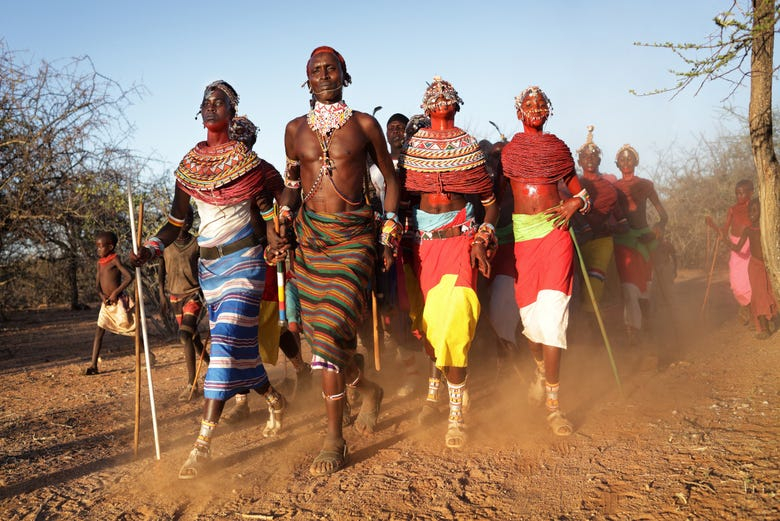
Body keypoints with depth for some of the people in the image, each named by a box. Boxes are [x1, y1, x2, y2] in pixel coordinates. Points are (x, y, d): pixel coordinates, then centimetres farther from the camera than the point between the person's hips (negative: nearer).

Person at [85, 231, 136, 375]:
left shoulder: (115, 260, -8)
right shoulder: (99, 263, 12)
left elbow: (129, 276, -18)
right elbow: (97, 285, 13)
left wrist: (116, 292, -20)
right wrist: (102, 295, -7)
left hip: (118, 302, -7)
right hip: (106, 303, 7)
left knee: (130, 329, 1)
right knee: (98, 332, 1)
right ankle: (93, 366, 1)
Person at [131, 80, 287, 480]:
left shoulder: (246, 158, -5)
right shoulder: (189, 164, 8)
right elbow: (176, 222, 8)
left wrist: (276, 232, -6)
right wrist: (148, 251, -6)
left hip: (244, 259, -5)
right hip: (209, 263, 6)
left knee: (227, 342, -15)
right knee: (237, 343, 10)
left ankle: (203, 444, -16)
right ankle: (274, 400, 36)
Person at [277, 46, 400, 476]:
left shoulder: (364, 125, 4)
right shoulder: (296, 129, 12)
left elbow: (390, 177, 11)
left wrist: (390, 230, 2)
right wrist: (282, 222, 5)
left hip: (353, 236, -4)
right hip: (309, 235, 4)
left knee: (332, 329, -15)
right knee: (318, 331, 6)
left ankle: (334, 440, -5)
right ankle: (368, 390, 35)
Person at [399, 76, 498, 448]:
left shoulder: (471, 147, 7)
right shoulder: (412, 147, 10)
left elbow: (491, 202, 8)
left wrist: (482, 240, -5)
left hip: (460, 238, -2)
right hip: (422, 240, 2)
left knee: (452, 320, -16)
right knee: (427, 320, 5)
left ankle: (456, 414, -8)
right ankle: (434, 391, 29)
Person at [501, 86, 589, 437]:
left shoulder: (558, 148, 14)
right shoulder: (506, 151, 13)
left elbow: (582, 194, 19)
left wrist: (574, 204, -3)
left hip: (555, 230, -1)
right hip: (521, 233, 1)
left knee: (551, 311, -11)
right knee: (528, 310, 2)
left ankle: (552, 404, -6)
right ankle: (540, 369, 35)